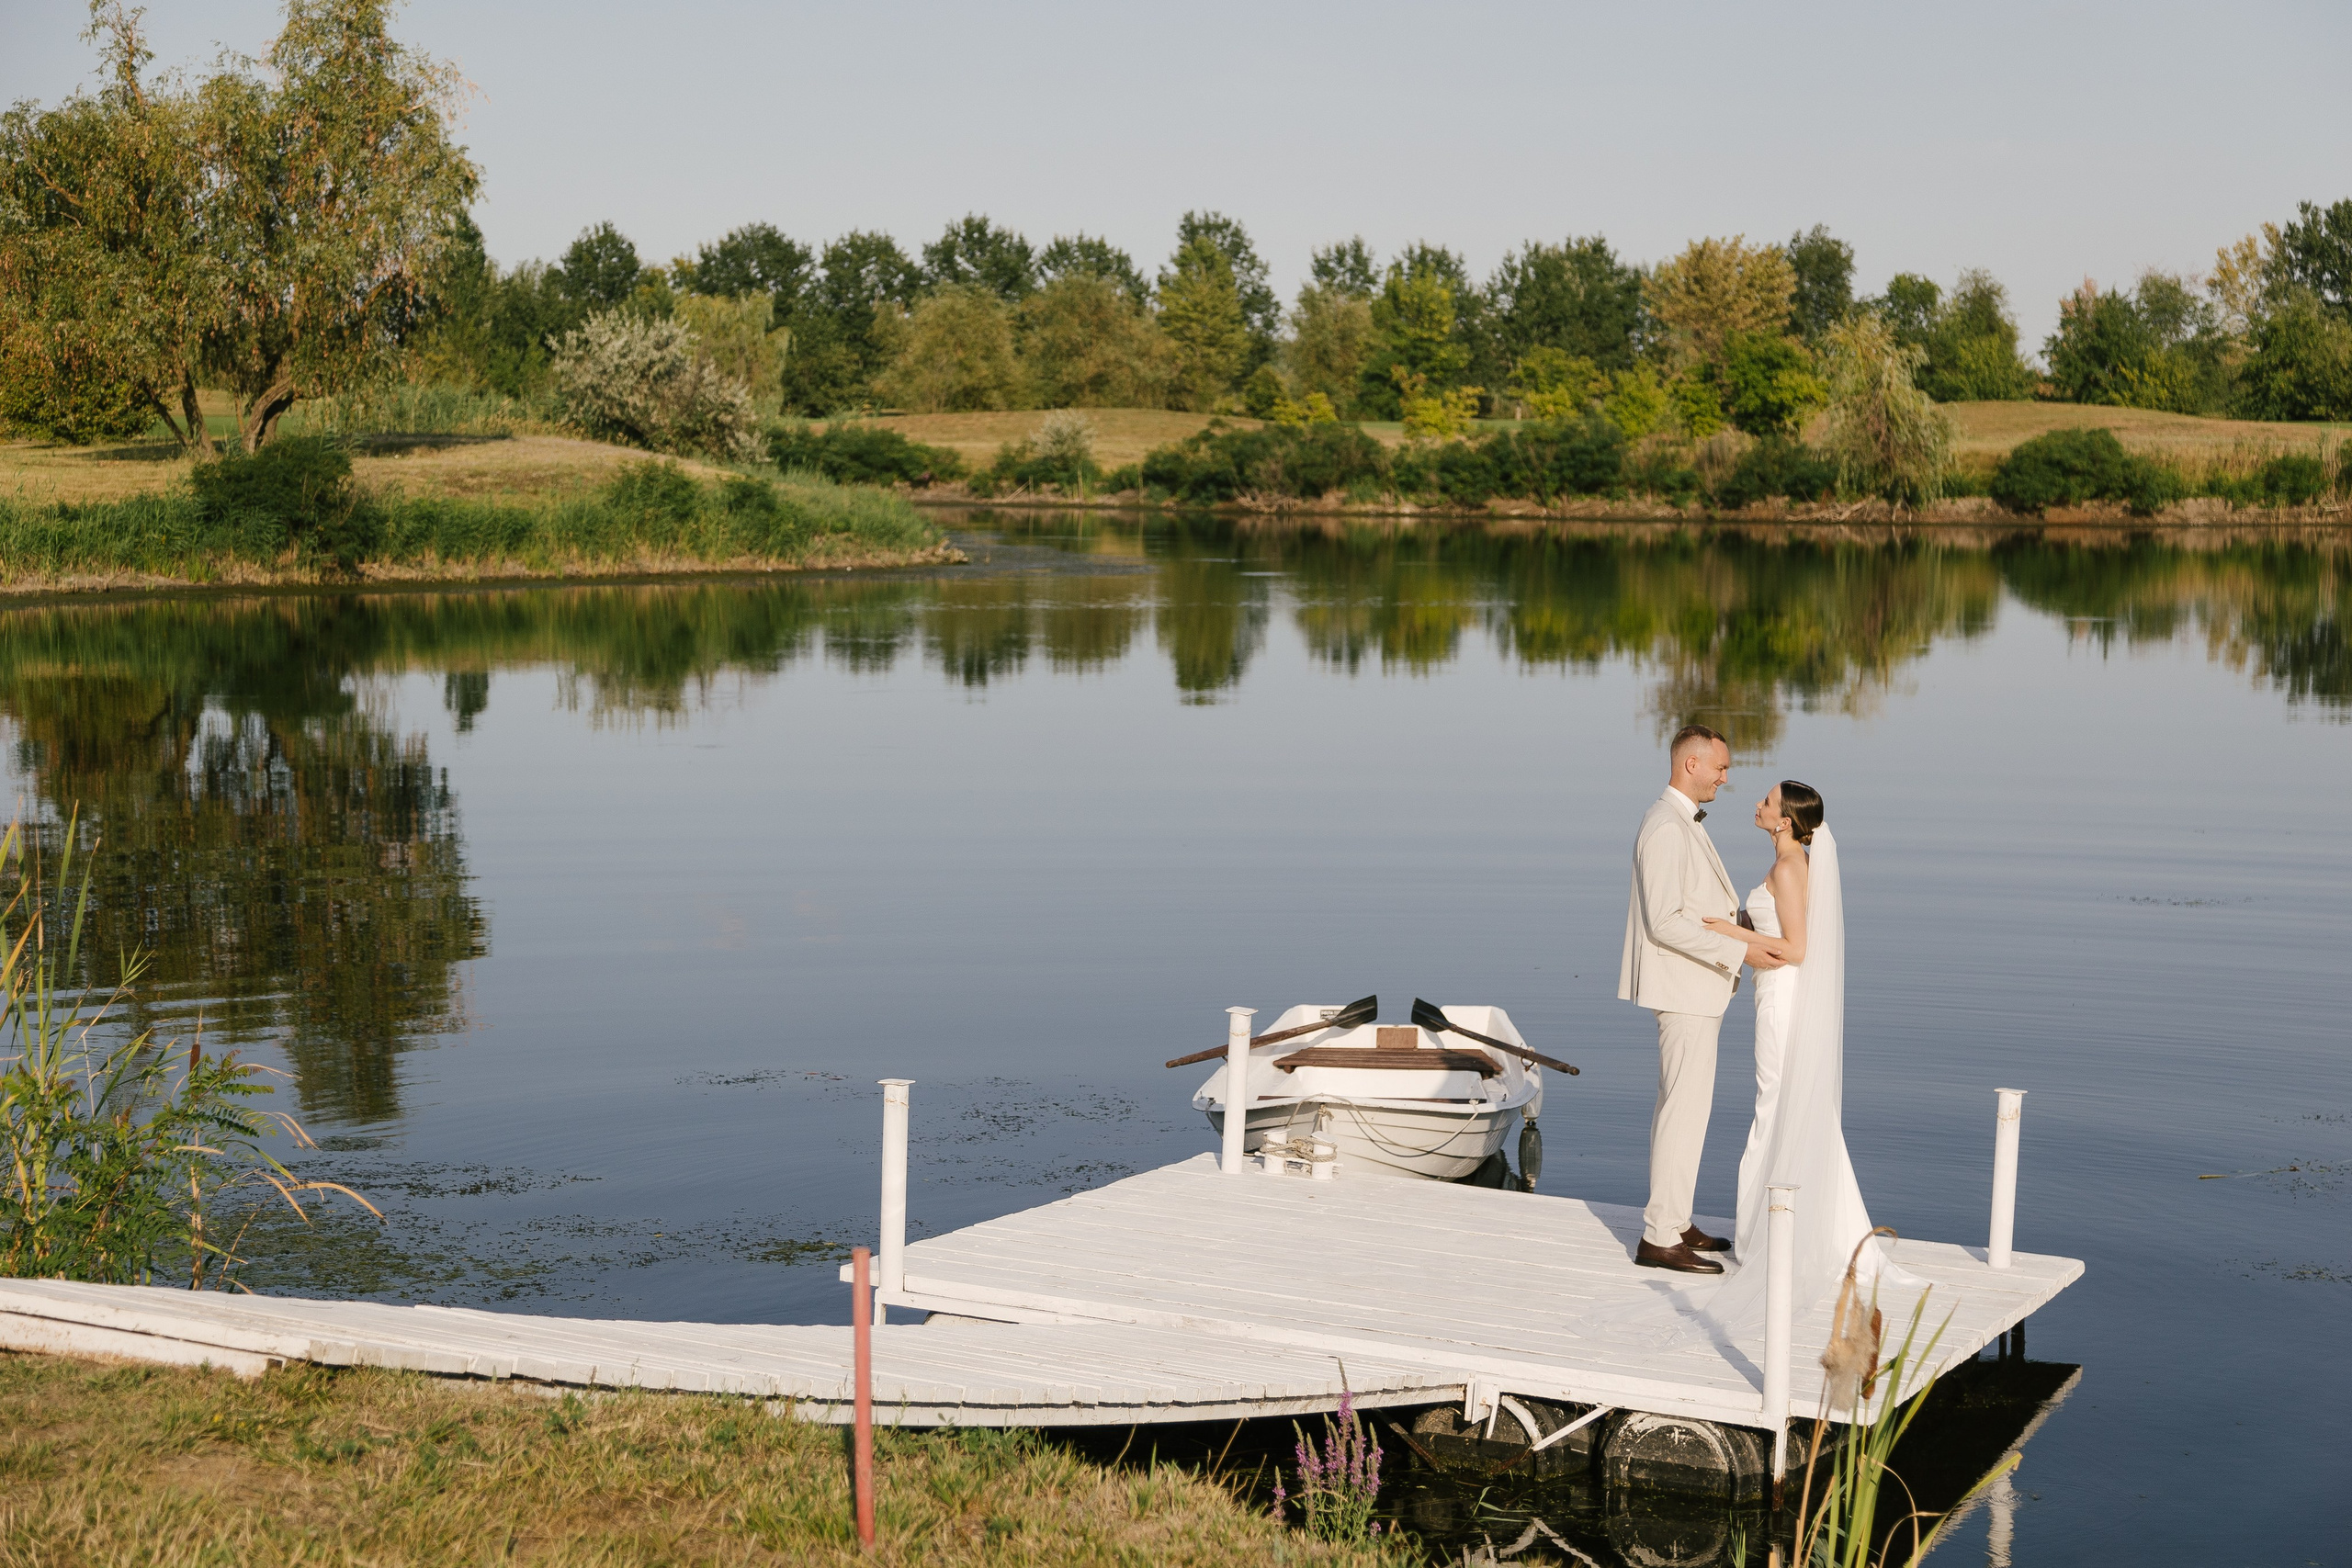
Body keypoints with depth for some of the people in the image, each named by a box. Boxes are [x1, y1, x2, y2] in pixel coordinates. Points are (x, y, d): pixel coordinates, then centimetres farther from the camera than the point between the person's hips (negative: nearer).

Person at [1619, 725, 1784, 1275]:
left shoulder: (1687, 823, 15)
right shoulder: (1666, 828, -19)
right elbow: (1664, 922, -23)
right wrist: (1738, 950, -22)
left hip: (1698, 988, 11)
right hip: (1683, 988, -11)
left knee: (1680, 1106, 15)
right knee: (1685, 1109, -9)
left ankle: (1674, 1221, 24)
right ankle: (1660, 1238, -6)